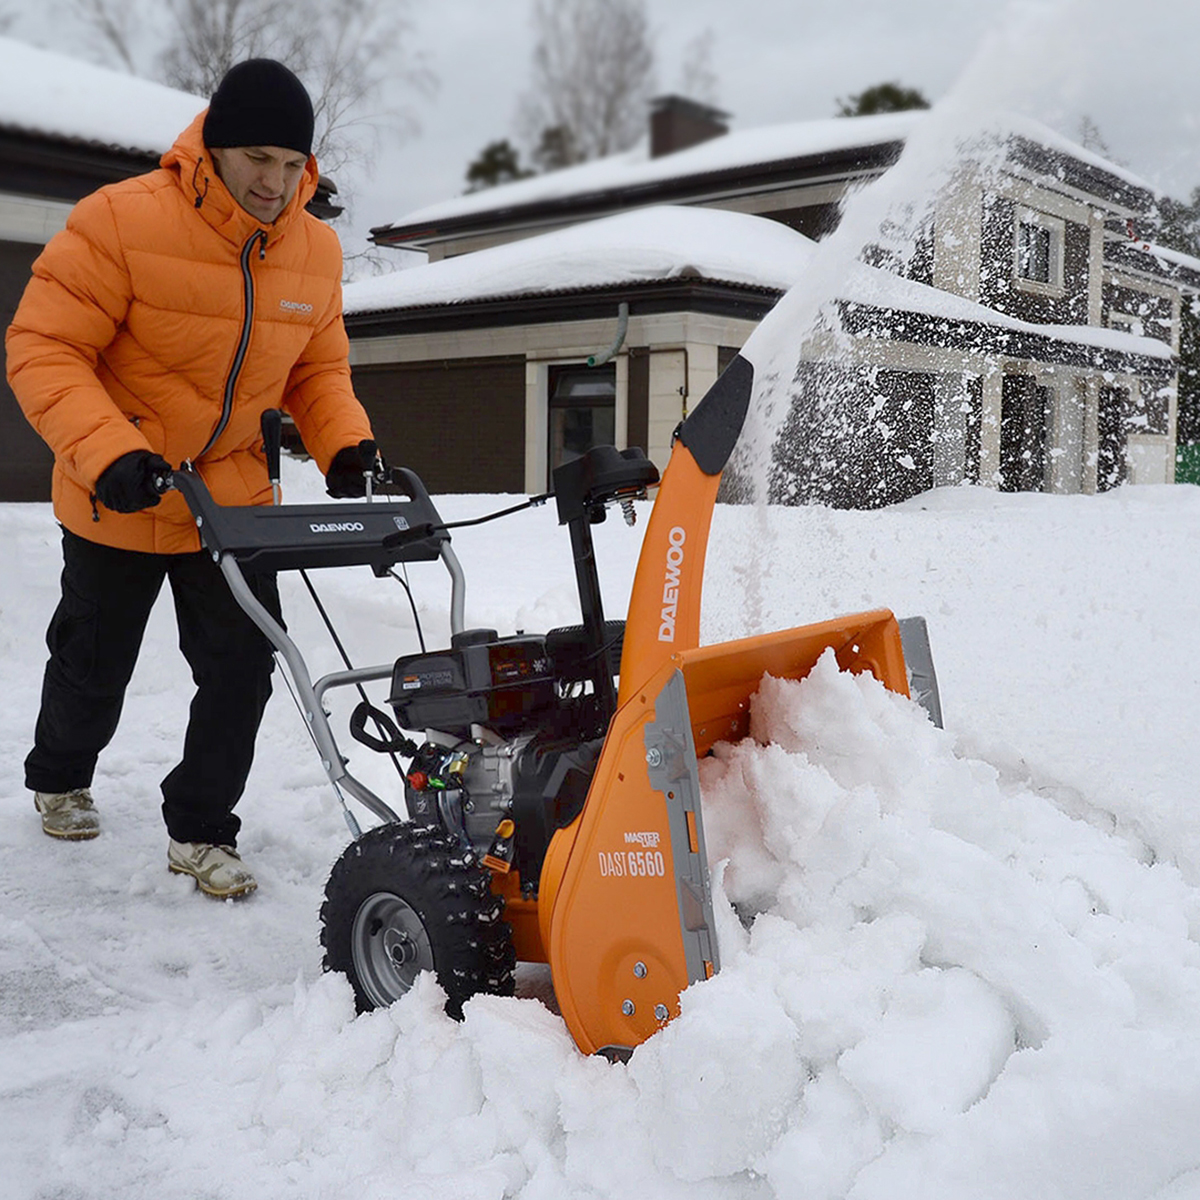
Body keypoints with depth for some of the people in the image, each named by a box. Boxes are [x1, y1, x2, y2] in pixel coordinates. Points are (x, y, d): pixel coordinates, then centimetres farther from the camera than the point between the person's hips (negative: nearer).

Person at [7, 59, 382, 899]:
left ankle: (201, 831, 19)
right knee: (96, 662, 17)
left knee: (243, 666, 0)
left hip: (236, 495, 4)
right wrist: (106, 451, -35)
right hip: (118, 499, -3)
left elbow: (319, 367, 7)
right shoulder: (123, 221, -22)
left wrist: (345, 443, -11)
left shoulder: (316, 249, -4)